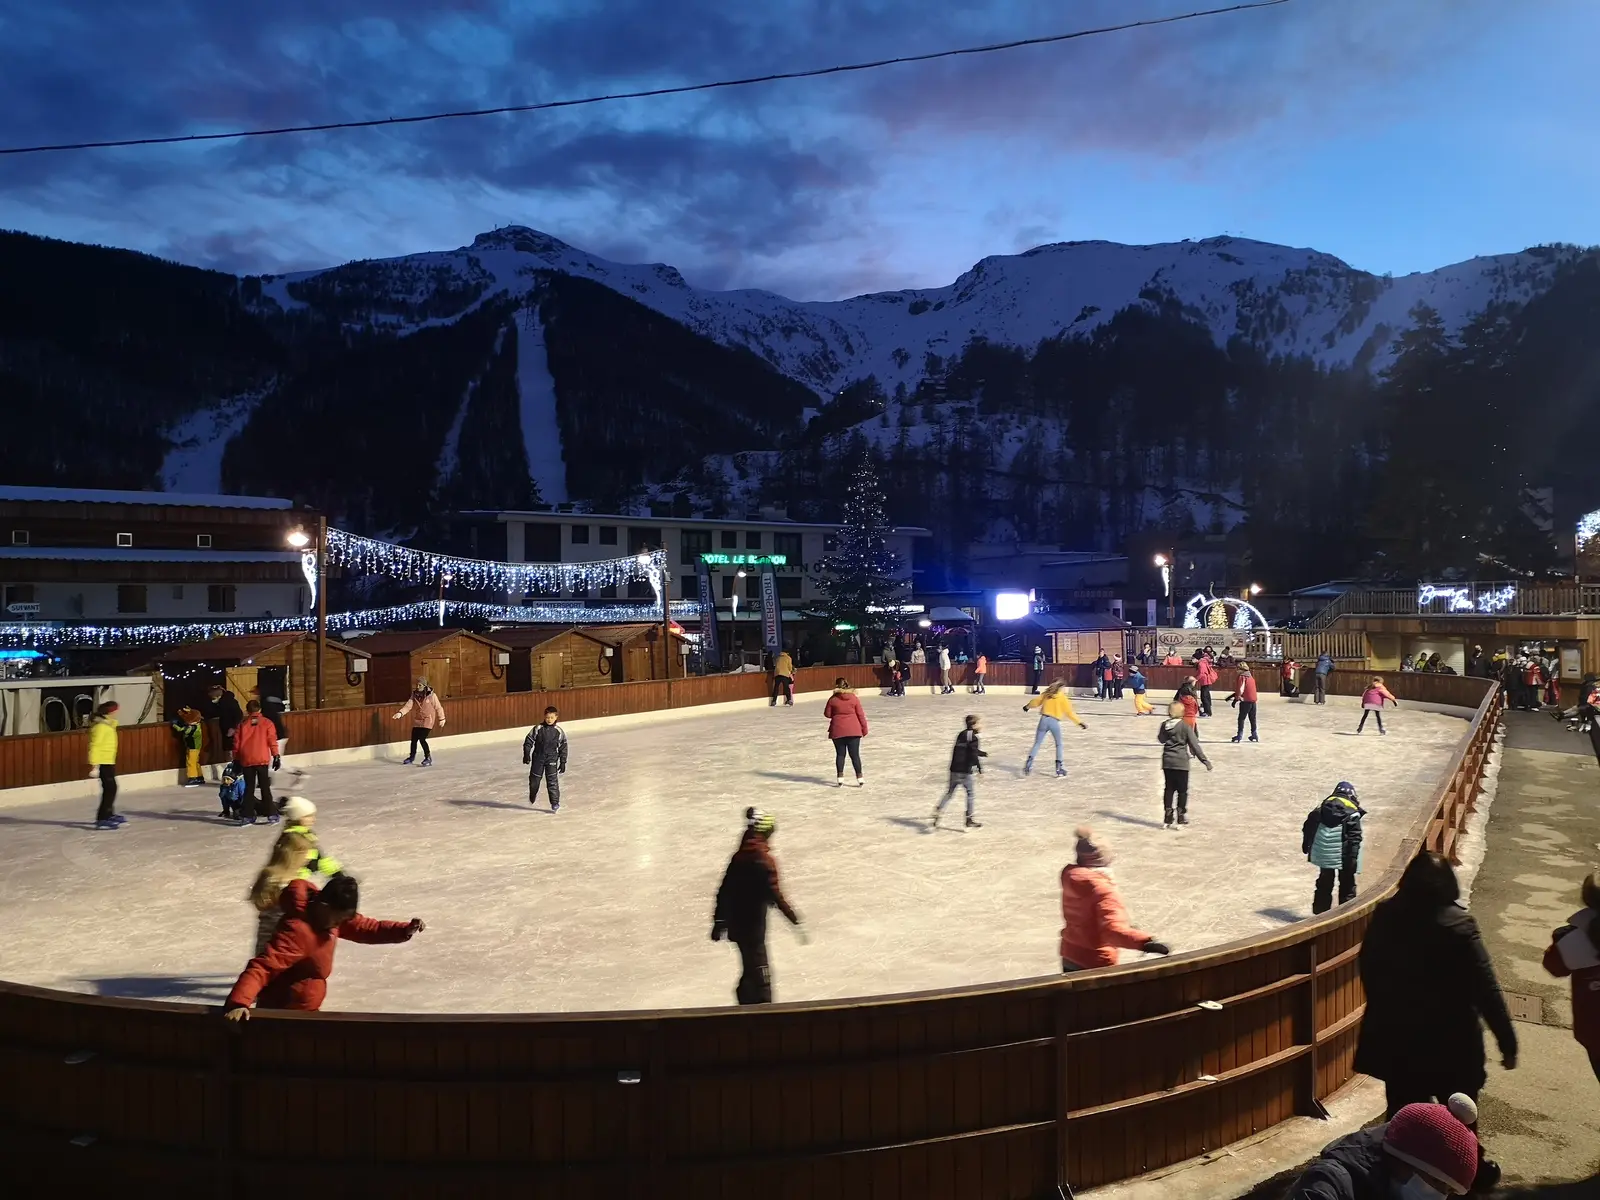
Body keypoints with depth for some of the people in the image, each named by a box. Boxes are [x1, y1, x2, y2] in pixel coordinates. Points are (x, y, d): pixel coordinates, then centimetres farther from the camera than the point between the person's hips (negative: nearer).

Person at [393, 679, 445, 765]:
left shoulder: (432, 696, -13)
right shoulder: (414, 695, -1)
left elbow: (438, 707, -4)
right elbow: (408, 705, -13)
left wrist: (441, 719, 2)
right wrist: (400, 713, -29)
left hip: (428, 720, -5)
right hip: (417, 720, 5)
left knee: (422, 739, -13)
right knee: (414, 739, 10)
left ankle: (428, 758, 5)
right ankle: (411, 757, 34)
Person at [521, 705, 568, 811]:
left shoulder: (559, 731, -3)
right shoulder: (537, 729, -6)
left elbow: (563, 748, 3)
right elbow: (528, 741, -2)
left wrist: (563, 762, 1)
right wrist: (526, 755, -11)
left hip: (552, 759, -1)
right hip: (538, 758, 1)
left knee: (552, 781, -9)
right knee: (534, 779, 12)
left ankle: (555, 803, -4)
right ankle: (532, 797, 40)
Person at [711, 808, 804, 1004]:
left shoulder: (738, 857, 5)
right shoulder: (764, 861, -17)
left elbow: (724, 891, 10)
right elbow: (775, 896, -20)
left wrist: (719, 921, 18)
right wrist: (795, 920, -15)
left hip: (736, 923, 7)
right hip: (753, 924, -7)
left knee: (751, 969, 19)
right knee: (759, 971, -3)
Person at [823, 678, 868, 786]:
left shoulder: (833, 699, -5)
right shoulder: (854, 698, -5)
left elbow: (827, 714, 4)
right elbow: (860, 714, -2)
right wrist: (864, 728, 8)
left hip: (837, 731, 0)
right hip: (853, 730, 0)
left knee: (840, 754, 10)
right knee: (855, 755, 4)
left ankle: (840, 779, 9)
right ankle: (860, 779, 4)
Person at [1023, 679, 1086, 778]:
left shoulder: (1047, 694, 10)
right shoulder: (1063, 698, 1)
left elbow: (1036, 701, 16)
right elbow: (1069, 713, -2)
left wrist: (1027, 706, 35)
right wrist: (1079, 723, 3)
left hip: (1044, 720, 2)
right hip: (1054, 722, -2)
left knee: (1037, 743, 9)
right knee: (1059, 745, 13)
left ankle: (1029, 761, -8)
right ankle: (1060, 770, 9)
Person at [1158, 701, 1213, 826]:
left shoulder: (1164, 725, 1)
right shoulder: (1185, 726, -11)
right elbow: (1194, 744, -12)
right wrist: (1205, 760, -8)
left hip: (1167, 762, 4)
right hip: (1181, 762, -4)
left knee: (1169, 789, 11)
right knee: (1182, 790, 6)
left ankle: (1167, 817, 12)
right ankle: (1181, 816, 6)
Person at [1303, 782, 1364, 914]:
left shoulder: (1322, 808, 6)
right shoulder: (1352, 813, -8)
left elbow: (1308, 826, 10)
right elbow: (1355, 837, -15)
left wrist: (1306, 844, 20)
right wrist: (1353, 857, -15)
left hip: (1324, 853, 5)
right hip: (1344, 855, -4)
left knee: (1324, 883, 17)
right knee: (1347, 884, 8)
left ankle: (1320, 912, 21)